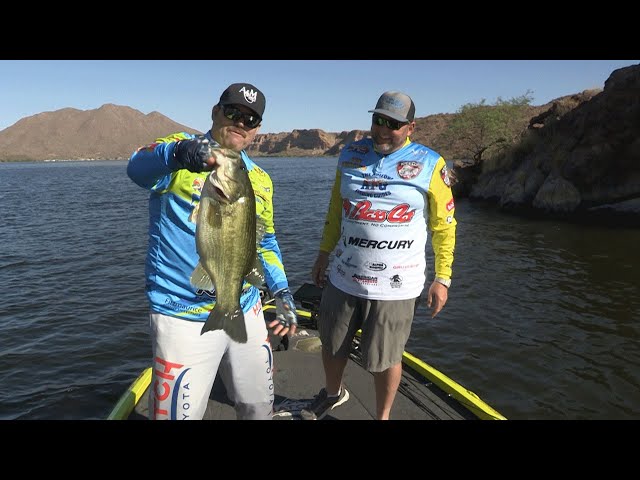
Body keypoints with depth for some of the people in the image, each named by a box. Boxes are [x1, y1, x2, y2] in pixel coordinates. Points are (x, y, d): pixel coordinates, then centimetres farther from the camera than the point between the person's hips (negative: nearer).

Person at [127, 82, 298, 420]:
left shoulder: (260, 180, 11)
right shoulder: (178, 148, -4)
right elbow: (138, 168, -26)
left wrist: (282, 291, 5)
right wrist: (177, 153, -48)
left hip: (247, 313, 5)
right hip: (183, 319, -5)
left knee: (259, 408, 17)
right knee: (182, 413, 4)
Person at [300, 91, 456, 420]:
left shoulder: (429, 164, -6)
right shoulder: (350, 155, 5)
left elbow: (444, 225, -2)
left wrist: (442, 278, -4)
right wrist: (323, 255, 14)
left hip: (395, 286, -4)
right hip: (344, 278, 4)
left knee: (384, 359, 7)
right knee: (332, 345, 19)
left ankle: (383, 417, 34)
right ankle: (332, 393, 48)